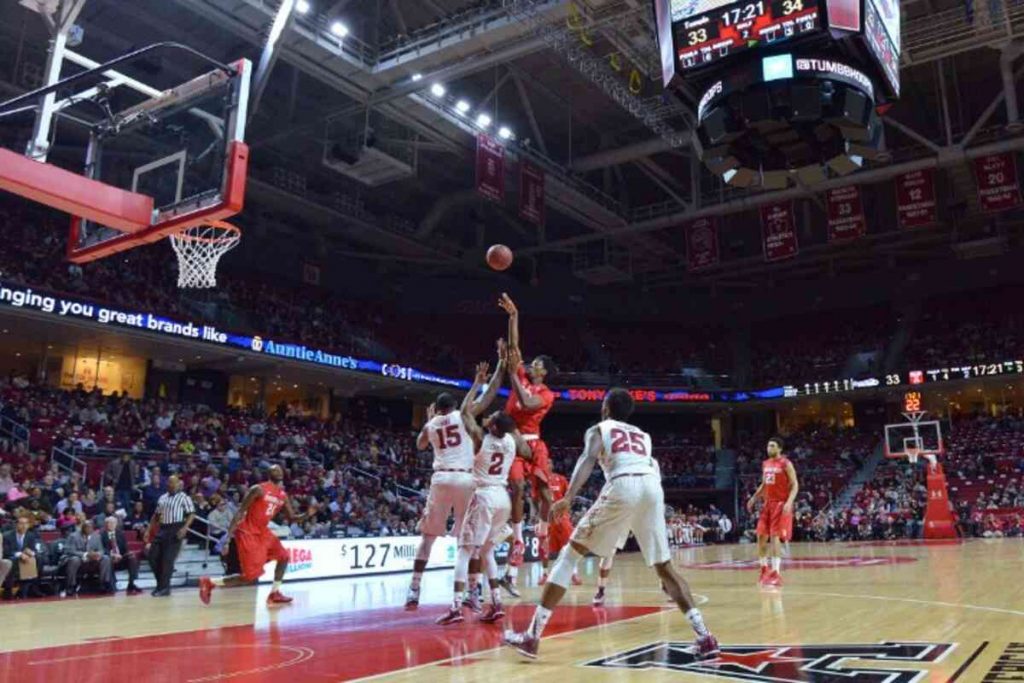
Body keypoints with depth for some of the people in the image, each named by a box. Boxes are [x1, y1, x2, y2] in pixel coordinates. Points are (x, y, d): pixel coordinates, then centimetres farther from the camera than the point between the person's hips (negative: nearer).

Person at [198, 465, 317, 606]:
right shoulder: (259, 489, -16)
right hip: (248, 533, -8)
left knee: (283, 556, 8)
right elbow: (240, 512, -17)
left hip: (263, 532, 8)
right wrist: (229, 535, -22)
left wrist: (307, 515, -9)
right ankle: (209, 582, 2)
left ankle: (274, 593, 17)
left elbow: (292, 518, 12)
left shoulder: (283, 496, 7)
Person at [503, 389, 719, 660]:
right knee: (664, 567, 19)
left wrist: (569, 497, -15)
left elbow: (588, 459, 0)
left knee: (570, 555, 7)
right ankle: (705, 637, 8)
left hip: (622, 486, -4)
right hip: (652, 486, 4)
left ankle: (532, 636, 4)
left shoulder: (598, 429, 21)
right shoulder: (643, 435, 34)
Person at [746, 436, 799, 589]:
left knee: (775, 537, -13)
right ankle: (764, 569, 18)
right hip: (767, 503, 7)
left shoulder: (786, 464, -9)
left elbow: (795, 485, -13)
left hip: (781, 504, -7)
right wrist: (754, 498, 15)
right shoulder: (765, 464, 12)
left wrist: (789, 502, -25)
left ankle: (776, 573, -9)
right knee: (761, 536, 5)